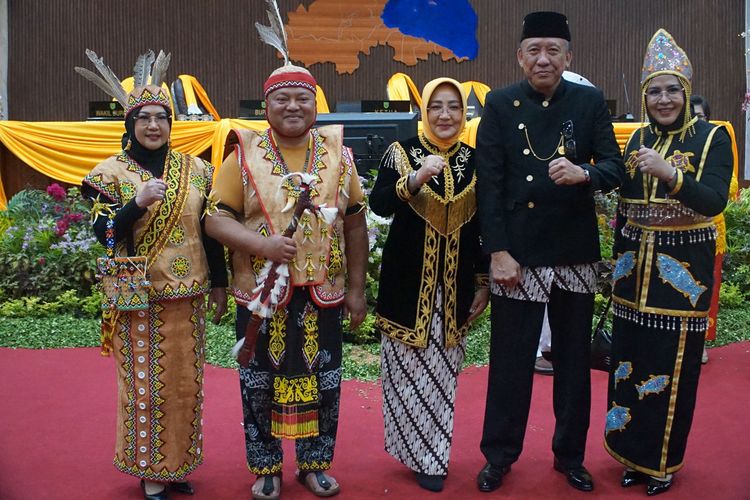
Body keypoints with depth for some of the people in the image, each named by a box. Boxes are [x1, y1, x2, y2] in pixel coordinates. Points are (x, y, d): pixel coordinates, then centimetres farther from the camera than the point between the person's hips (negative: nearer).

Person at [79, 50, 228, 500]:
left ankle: (178, 463, 28)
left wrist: (219, 282, 10)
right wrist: (139, 203, -25)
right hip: (140, 298, -3)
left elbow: (210, 230, 8)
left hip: (187, 295, 3)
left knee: (186, 383, 11)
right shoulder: (113, 172, -4)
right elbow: (103, 234, -10)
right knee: (146, 386, 5)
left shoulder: (195, 169, 5)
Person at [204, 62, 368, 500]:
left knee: (322, 383, 11)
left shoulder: (337, 155, 3)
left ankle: (315, 464, 32)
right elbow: (216, 218, -5)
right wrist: (262, 243, -22)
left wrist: (357, 289, 5)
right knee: (261, 384, 10)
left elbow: (356, 225, 6)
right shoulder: (244, 155, -2)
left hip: (323, 295, 2)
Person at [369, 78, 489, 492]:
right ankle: (418, 452, 20)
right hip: (408, 282, -3)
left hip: (455, 285, 3)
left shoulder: (472, 159, 6)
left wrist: (484, 282, 7)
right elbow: (378, 204, -18)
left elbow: (482, 226, 9)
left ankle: (432, 455, 26)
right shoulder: (401, 152, -3)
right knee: (409, 370, 3)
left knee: (442, 373, 10)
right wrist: (415, 179, -33)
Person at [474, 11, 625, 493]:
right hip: (517, 254, -2)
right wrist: (498, 251, -11)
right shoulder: (500, 104, -1)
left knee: (574, 359, 13)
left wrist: (584, 173, -24)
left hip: (575, 255, 2)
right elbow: (488, 183, -5)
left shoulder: (590, 101, 4)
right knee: (510, 360, 6)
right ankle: (499, 456, 24)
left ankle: (570, 455, 32)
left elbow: (615, 166, -1)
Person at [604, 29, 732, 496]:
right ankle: (633, 452, 26)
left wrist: (669, 174, -36)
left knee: (672, 365, 3)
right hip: (636, 265, 4)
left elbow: (714, 202, -20)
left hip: (683, 267, -4)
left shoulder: (712, 137, -6)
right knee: (631, 360, 9)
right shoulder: (639, 138, 8)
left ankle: (664, 461, 22)